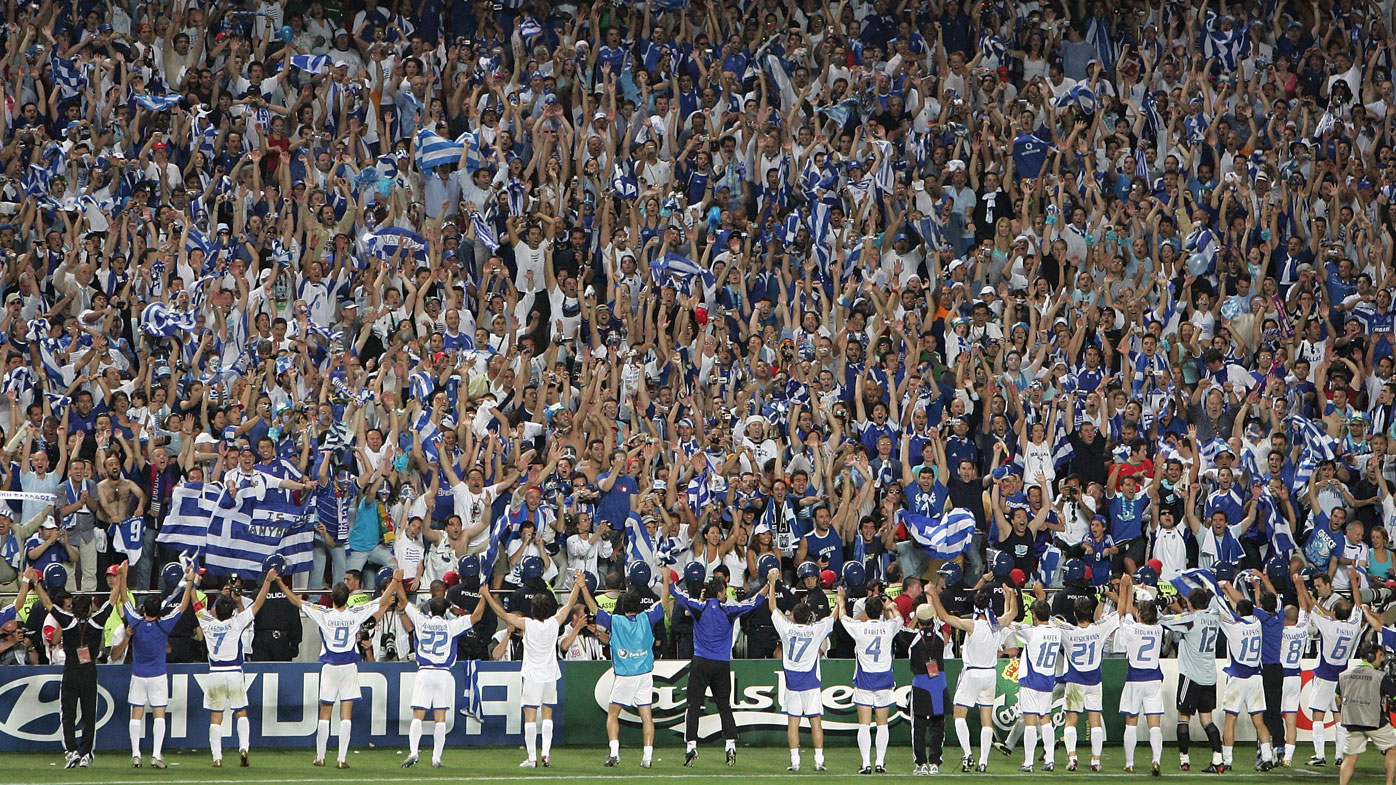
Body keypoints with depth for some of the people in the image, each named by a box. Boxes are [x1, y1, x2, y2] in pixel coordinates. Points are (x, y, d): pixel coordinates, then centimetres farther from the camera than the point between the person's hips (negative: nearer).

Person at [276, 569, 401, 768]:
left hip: (329, 667, 0)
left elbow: (297, 601, -2)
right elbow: (383, 602, 1)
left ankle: (320, 757, 11)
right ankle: (342, 759, -5)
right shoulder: (356, 614, -6)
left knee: (325, 713, 8)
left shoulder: (323, 615, -8)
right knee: (346, 714, -1)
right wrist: (395, 581, 8)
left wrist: (281, 584, 6)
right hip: (349, 667, 0)